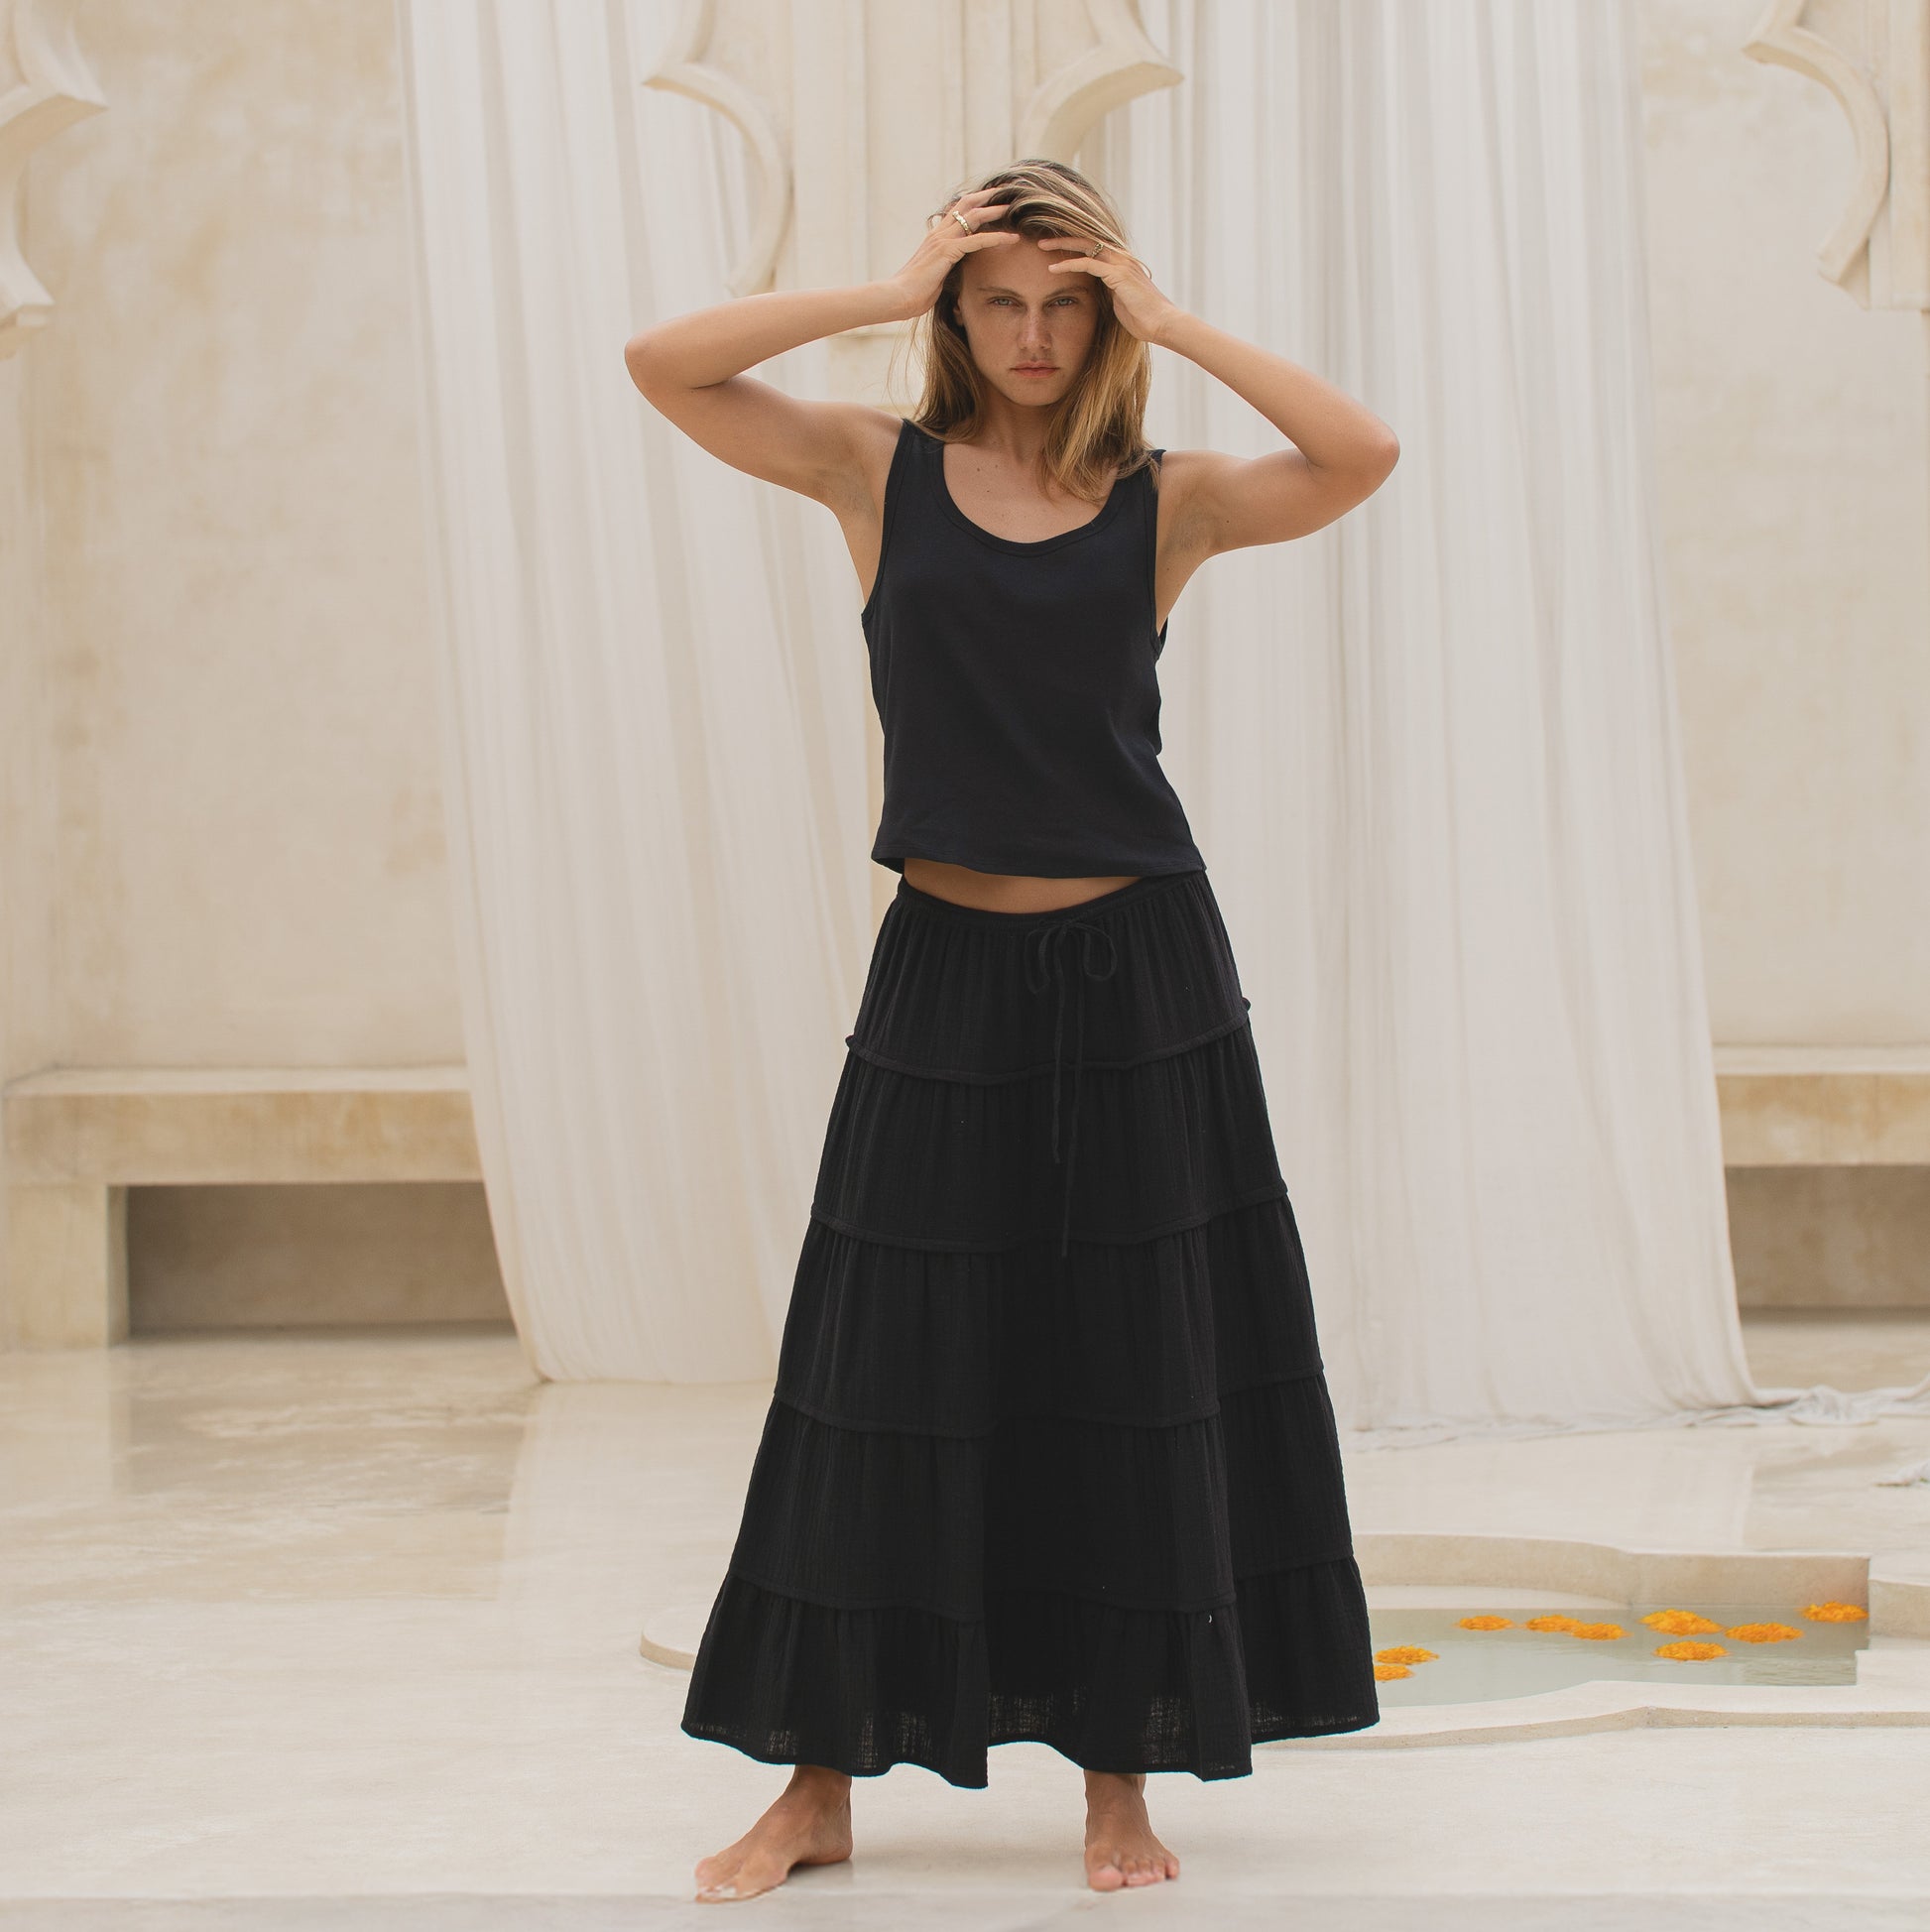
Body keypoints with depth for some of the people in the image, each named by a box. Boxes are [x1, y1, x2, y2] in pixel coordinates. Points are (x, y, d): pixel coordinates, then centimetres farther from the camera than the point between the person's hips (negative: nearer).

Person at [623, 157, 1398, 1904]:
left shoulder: (1167, 499, 2)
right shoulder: (879, 471, 3)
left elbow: (1362, 460, -14)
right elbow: (661, 365, -7)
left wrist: (1175, 325, -12)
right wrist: (888, 296, -9)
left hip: (1139, 971, 0)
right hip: (947, 973, 0)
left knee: (1138, 1366, 4)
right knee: (890, 1377, 3)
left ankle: (1119, 1777, 14)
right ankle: (824, 1780, 12)